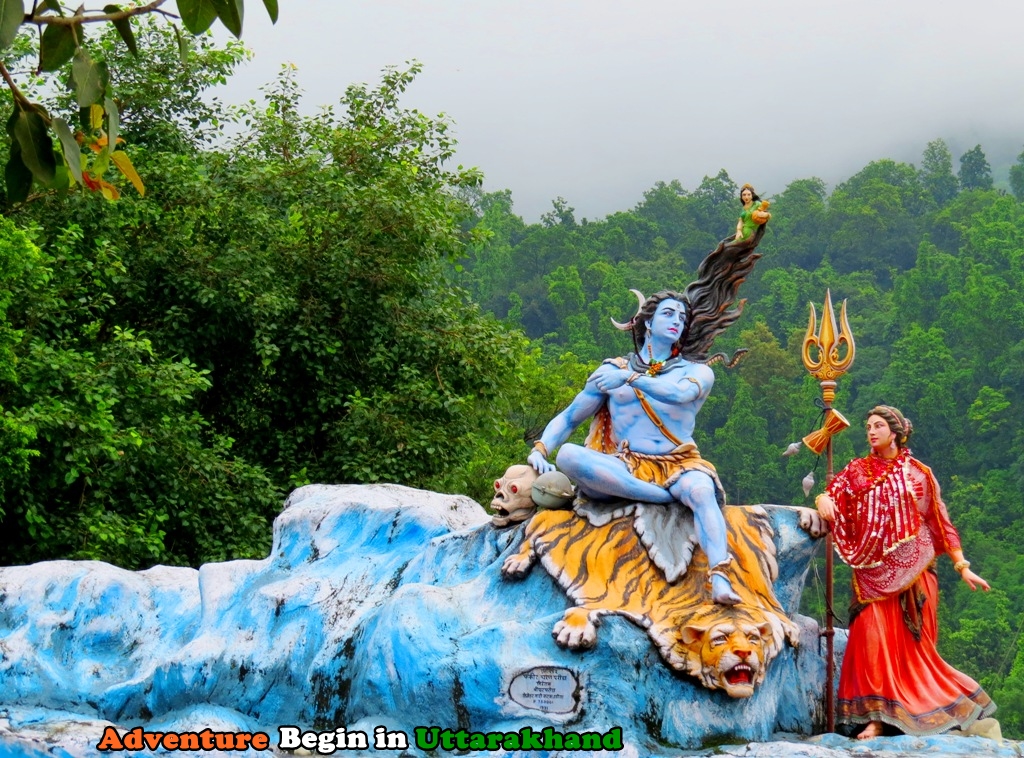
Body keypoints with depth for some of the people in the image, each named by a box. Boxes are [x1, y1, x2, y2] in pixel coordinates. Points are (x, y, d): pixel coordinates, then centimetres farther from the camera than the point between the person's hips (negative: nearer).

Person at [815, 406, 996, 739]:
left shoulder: (918, 473, 5)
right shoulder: (857, 470, 10)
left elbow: (940, 522, 4)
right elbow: (830, 496, 2)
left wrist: (962, 566, 0)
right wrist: (823, 499, -23)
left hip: (911, 569, -1)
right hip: (873, 570, 1)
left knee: (912, 640, 1)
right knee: (873, 636, -11)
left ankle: (923, 710, 15)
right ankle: (876, 716, -10)